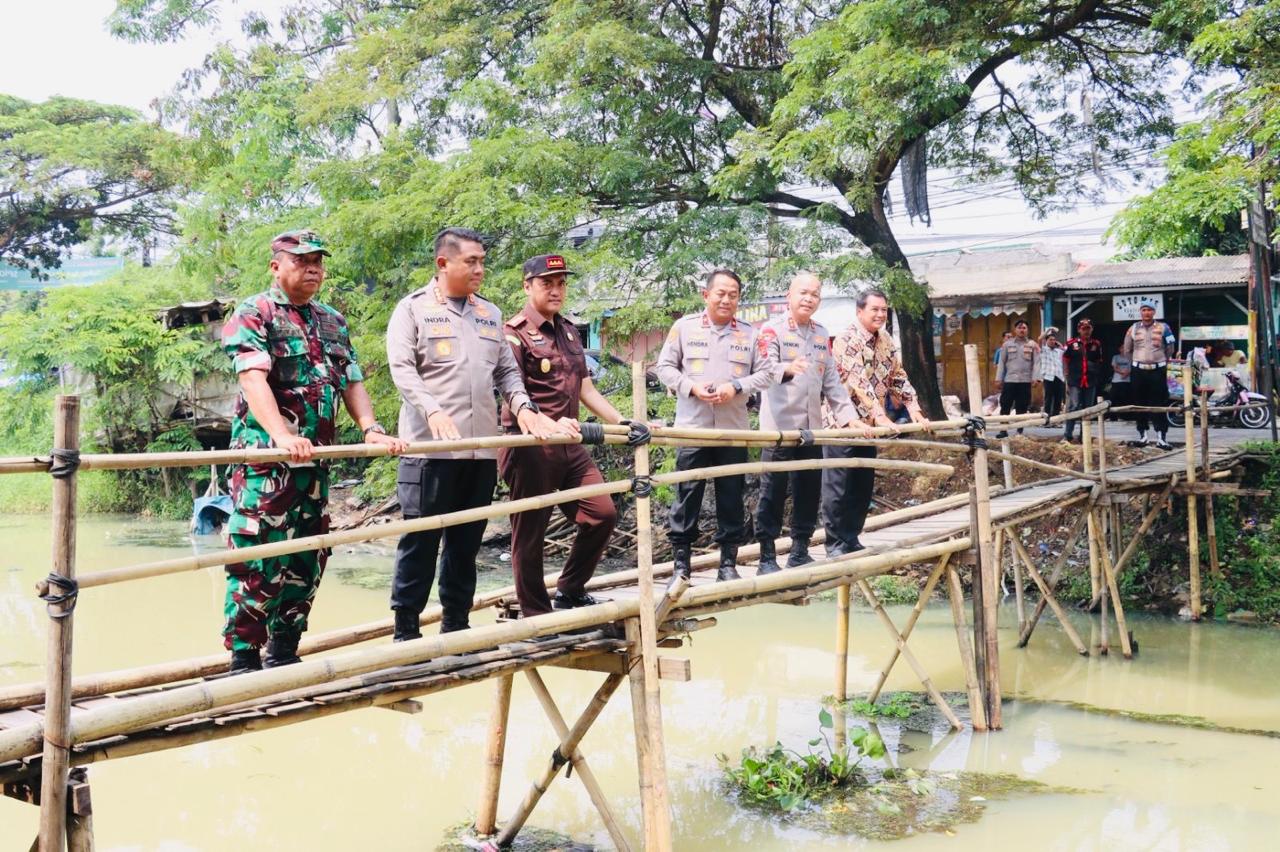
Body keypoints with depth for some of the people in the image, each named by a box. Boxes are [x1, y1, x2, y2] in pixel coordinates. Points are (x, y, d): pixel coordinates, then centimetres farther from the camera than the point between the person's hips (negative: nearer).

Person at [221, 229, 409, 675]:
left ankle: (284, 654, 22)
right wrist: (282, 435, -34)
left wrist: (371, 429, -4)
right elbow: (253, 378, -19)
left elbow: (352, 382, 15)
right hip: (265, 459, -7)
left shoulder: (332, 322, 17)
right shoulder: (254, 315, -4)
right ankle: (244, 660, 0)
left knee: (307, 561, 11)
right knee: (257, 562, -8)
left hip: (316, 461, 7)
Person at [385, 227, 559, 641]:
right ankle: (405, 630, 8)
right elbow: (402, 368, -9)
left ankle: (456, 625, 21)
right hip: (431, 447, -5)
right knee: (421, 540, -1)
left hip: (482, 448, 5)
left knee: (466, 542, 11)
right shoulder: (413, 309, 1)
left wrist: (523, 407, 1)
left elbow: (506, 371, 19)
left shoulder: (490, 314, 17)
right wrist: (433, 410, -24)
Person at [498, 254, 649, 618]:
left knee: (602, 513, 5)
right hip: (530, 447, -8)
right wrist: (549, 423, -33)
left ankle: (569, 592, 21)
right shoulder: (515, 333, -8)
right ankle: (535, 615, 14)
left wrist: (623, 422, 12)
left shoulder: (568, 333, 18)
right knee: (530, 532, 2)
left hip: (569, 445, 8)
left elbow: (586, 389, 20)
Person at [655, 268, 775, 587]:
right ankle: (680, 561, 9)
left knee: (732, 496, 6)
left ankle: (728, 562, 16)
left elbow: (765, 373, 6)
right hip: (692, 427, -2)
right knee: (687, 495, 0)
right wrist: (692, 387, -12)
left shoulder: (749, 333, 7)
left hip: (733, 429, 2)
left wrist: (736, 387, -10)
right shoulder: (684, 327, 3)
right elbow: (665, 367, 4)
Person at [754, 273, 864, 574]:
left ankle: (800, 552, 21)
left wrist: (848, 415, 10)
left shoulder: (821, 335, 18)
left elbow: (832, 381, 19)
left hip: (812, 427, 6)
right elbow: (766, 368, -20)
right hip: (779, 426, -6)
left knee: (809, 491, 9)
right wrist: (787, 369, -42)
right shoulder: (773, 329, -3)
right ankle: (767, 557, 2)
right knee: (773, 492, -3)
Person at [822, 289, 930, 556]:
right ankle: (835, 543, 5)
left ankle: (852, 539, 20)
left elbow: (898, 377, 12)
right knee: (838, 487, -3)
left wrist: (913, 408, -2)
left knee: (863, 487, 10)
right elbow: (858, 382, -26)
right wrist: (880, 416, -33)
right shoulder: (846, 340, -16)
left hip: (869, 424, 8)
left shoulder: (886, 341, 10)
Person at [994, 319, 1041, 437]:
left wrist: (1036, 378, -13)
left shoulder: (1033, 345, 5)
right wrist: (999, 379, 2)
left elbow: (1036, 363, -1)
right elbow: (1002, 362, 7)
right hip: (1009, 380, 0)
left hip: (1025, 381, 0)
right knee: (1005, 406, -2)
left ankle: (1020, 431, 12)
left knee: (1022, 408, 4)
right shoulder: (1007, 344, 7)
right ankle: (1003, 430, 4)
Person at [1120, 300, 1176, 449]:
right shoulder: (1133, 329, 4)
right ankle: (1142, 435, 15)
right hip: (1139, 371, 2)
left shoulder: (1163, 328, -1)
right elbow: (1127, 350, 16)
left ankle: (1161, 437, -6)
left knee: (1160, 404, -4)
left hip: (1158, 370, -2)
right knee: (1140, 403, 6)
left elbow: (1170, 349, 10)